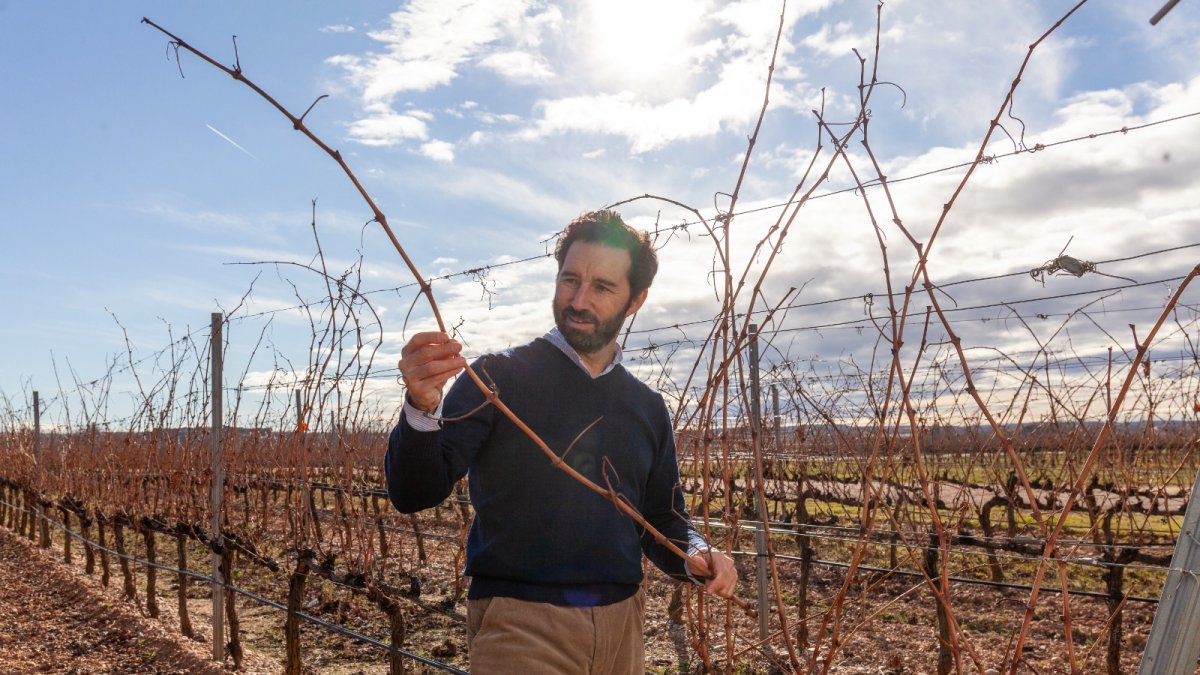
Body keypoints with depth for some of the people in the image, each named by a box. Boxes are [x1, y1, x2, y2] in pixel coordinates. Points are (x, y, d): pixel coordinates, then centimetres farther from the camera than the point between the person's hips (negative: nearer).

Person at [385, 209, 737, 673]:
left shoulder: (648, 408, 7)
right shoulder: (499, 377, -6)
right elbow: (414, 494, -13)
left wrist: (696, 557, -6)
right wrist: (422, 410, -32)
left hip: (620, 625, 5)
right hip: (520, 622, -5)